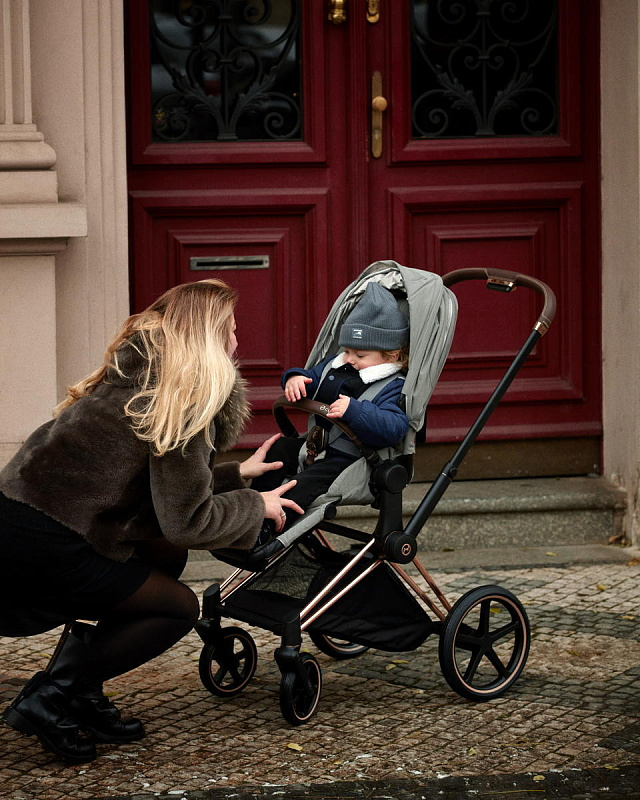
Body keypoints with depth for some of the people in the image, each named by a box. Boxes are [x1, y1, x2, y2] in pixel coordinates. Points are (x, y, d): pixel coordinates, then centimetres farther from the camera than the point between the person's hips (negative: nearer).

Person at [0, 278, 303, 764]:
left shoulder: (138, 378, 18)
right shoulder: (182, 400, -10)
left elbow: (166, 483, 27)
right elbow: (186, 519, -11)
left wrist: (237, 474, 30)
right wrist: (256, 506, 6)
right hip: (42, 550, -9)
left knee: (167, 557, 22)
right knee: (179, 608, 6)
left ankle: (82, 694, 17)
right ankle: (49, 699, -1)